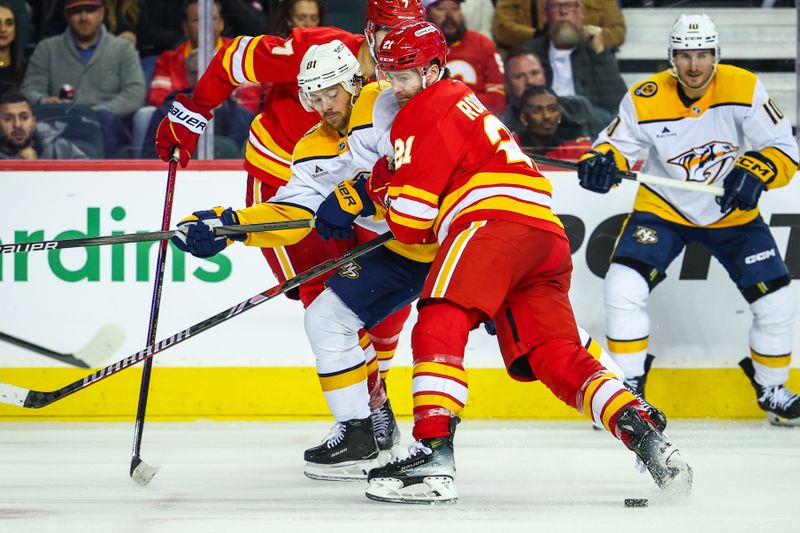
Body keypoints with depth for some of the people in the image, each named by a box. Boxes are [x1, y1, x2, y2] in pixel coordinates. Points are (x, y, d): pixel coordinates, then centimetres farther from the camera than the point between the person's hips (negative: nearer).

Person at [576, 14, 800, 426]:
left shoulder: (744, 89, -19)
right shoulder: (645, 100, -19)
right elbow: (617, 142, -8)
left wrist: (755, 173, -37)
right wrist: (602, 162, -31)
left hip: (732, 213, 1)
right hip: (663, 209, -1)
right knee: (624, 284, -21)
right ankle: (628, 388, -6)